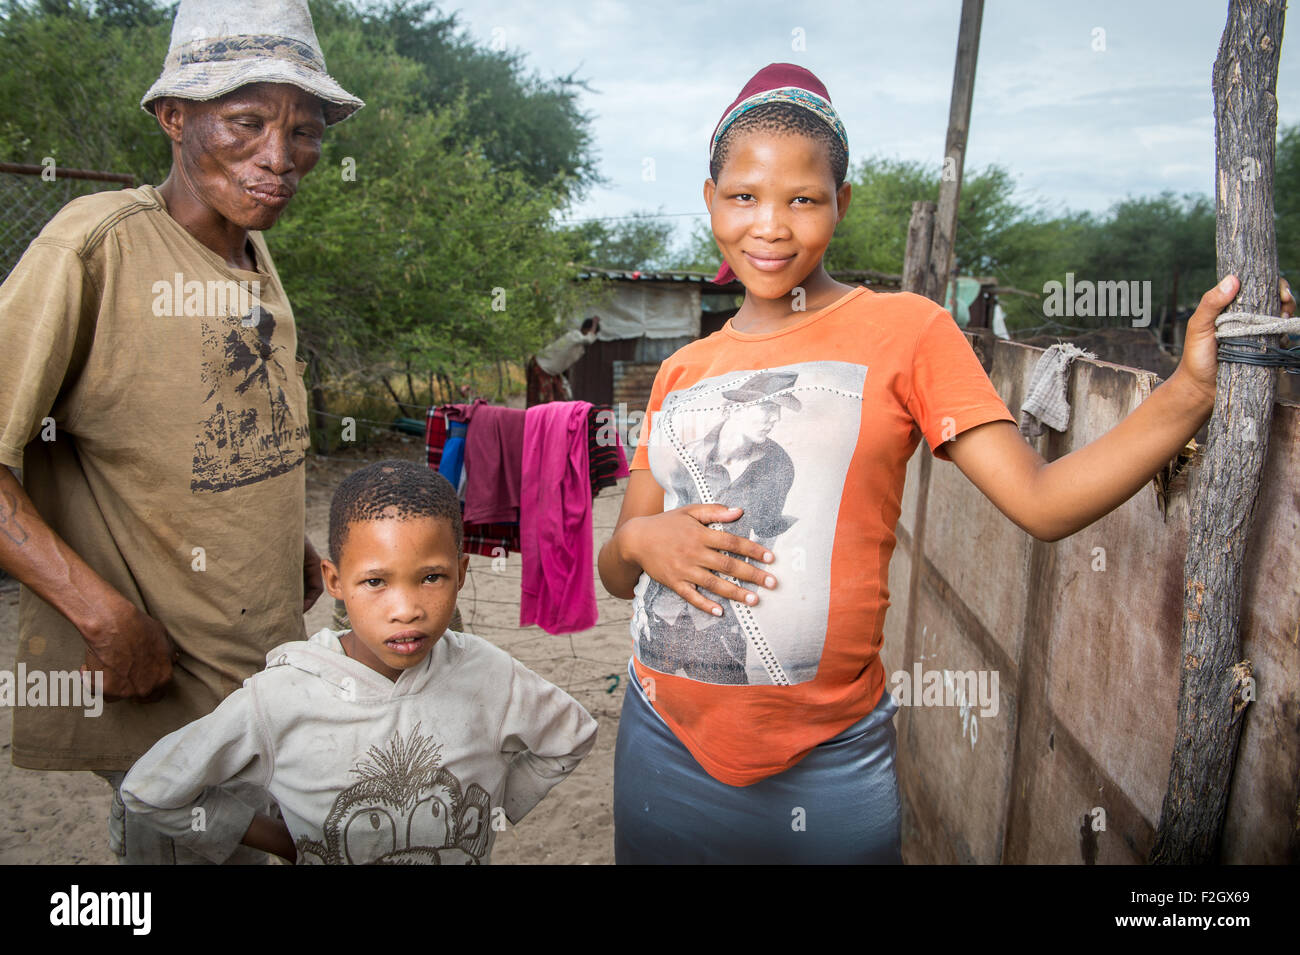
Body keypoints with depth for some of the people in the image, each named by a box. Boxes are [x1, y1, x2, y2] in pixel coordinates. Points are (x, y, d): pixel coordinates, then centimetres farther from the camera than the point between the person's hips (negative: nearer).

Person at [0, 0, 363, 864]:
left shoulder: (256, 258, 6)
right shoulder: (97, 245, -16)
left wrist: (289, 545, 7)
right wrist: (102, 612, -22)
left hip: (265, 663, 7)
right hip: (153, 673, -7)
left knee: (252, 839, 19)